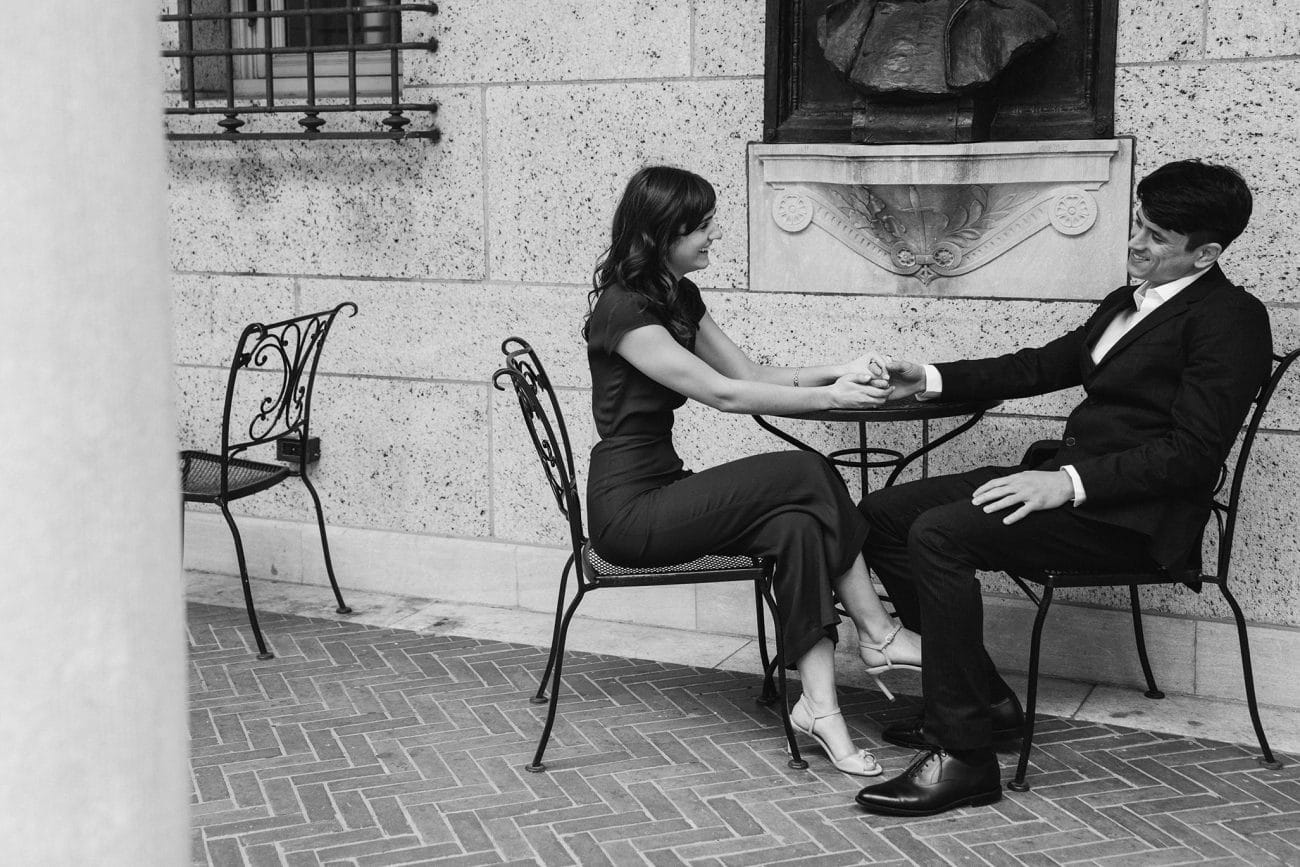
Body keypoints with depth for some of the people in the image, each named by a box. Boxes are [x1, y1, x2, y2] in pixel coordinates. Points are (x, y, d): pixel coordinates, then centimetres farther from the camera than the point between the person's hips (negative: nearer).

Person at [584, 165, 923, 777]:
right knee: (808, 475, -19)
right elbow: (723, 393, -22)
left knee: (798, 524, -18)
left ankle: (818, 705, -23)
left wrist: (839, 372, -6)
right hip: (629, 513, -9)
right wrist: (830, 398, -19)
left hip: (664, 492, 9)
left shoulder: (679, 297, 13)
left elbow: (752, 375, 10)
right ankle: (878, 636, -6)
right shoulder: (622, 309, -17)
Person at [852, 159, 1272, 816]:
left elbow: (1193, 453, -17)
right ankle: (985, 699, 6)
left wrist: (1070, 485, -24)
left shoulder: (1231, 319, -8)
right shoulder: (1128, 304, 21)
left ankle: (964, 754, -23)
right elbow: (1040, 367, 23)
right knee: (880, 514, 1)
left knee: (938, 533, -28)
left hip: (1131, 517, -10)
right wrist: (932, 381, 11)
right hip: (1071, 481, 10)